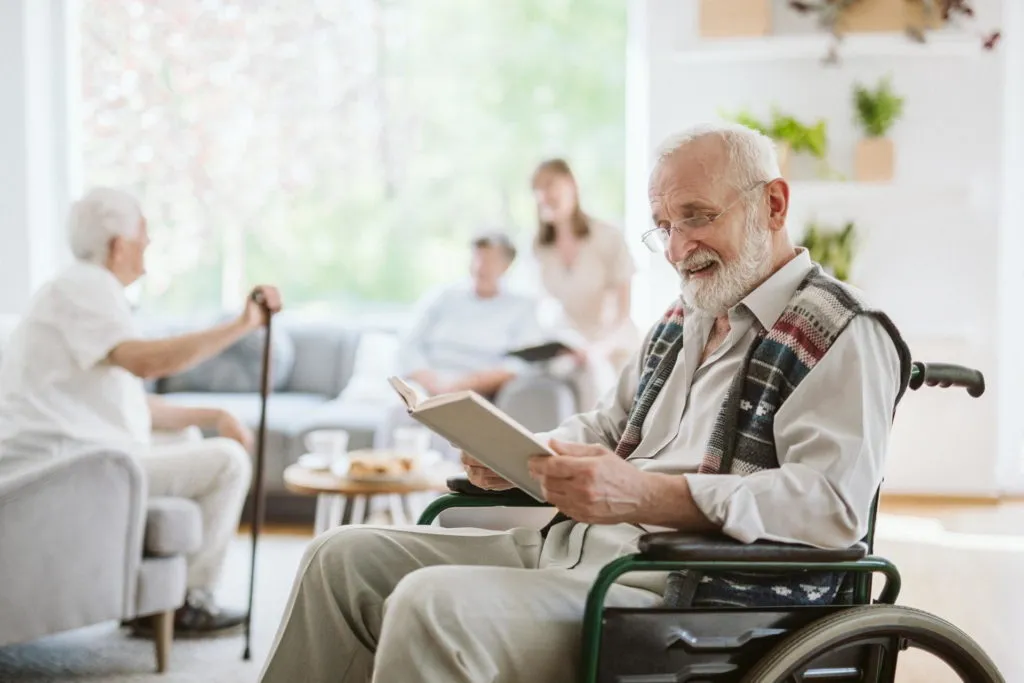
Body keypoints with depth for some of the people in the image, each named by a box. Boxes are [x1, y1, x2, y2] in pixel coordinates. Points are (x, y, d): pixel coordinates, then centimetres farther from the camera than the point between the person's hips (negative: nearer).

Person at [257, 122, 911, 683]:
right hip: (575, 546, 10)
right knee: (347, 557, 3)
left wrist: (647, 496, -30)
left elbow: (834, 503, -21)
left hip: (695, 592, -9)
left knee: (433, 604, -29)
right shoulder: (685, 319, 21)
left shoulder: (844, 334, -8)